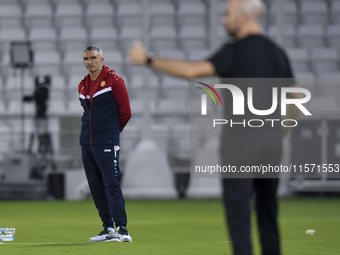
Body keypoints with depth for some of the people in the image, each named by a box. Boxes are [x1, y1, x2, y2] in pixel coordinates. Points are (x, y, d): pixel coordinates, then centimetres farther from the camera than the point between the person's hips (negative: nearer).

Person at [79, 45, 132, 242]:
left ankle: (122, 229, -14)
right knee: (96, 188, 7)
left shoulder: (114, 80, -5)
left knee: (112, 185, -12)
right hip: (86, 143, 7)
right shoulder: (82, 86, 14)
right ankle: (108, 228, 13)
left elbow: (125, 112, -1)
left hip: (107, 144, -7)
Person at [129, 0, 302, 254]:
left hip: (240, 143, -7)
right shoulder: (278, 53, 11)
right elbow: (295, 100, 16)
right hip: (271, 143, 7)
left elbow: (192, 70, -22)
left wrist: (149, 60, -14)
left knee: (238, 214, -5)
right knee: (267, 213, 12)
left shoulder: (235, 52, -11)